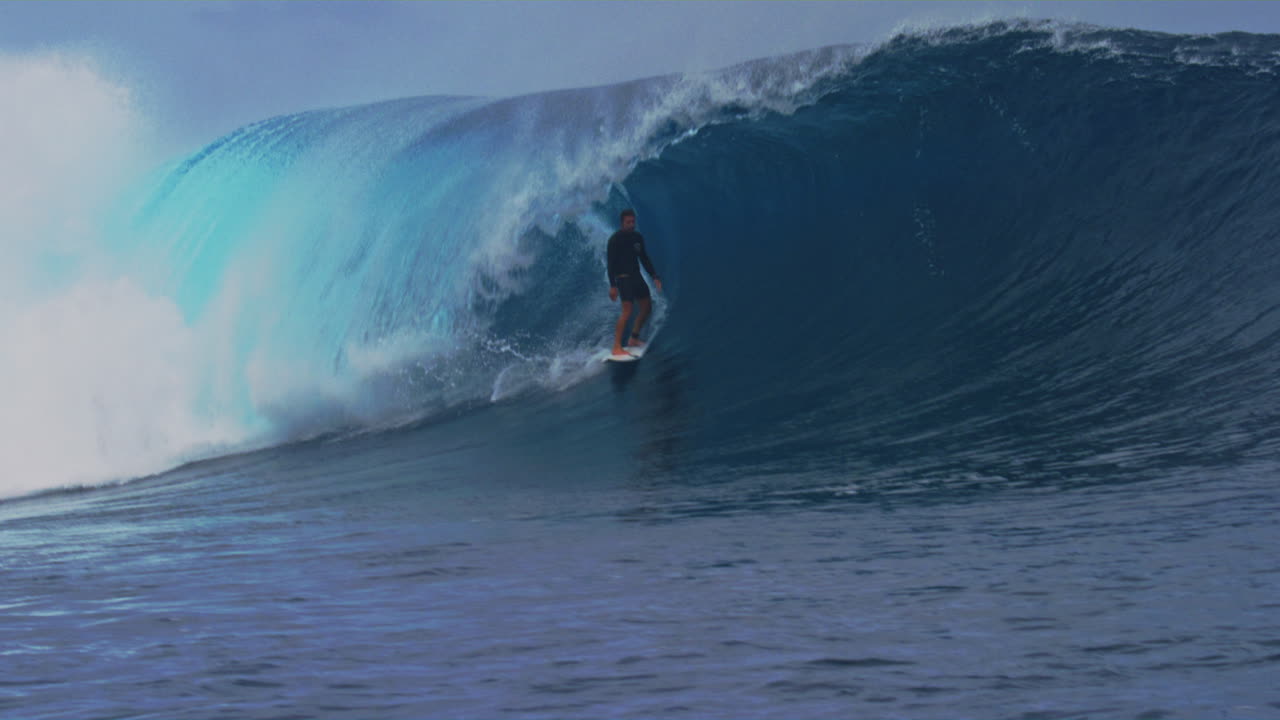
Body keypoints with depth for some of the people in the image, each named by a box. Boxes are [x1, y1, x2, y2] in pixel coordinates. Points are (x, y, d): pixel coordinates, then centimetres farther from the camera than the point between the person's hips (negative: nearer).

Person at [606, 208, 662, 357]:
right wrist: (613, 285, -21)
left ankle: (633, 339, 27)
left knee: (646, 306, 13)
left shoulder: (638, 238, 9)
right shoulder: (615, 239, -12)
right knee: (627, 310, -18)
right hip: (623, 277, -8)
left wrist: (654, 276, 7)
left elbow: (644, 258, 16)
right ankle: (617, 347, -19)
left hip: (636, 276, 8)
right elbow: (611, 262, -15)